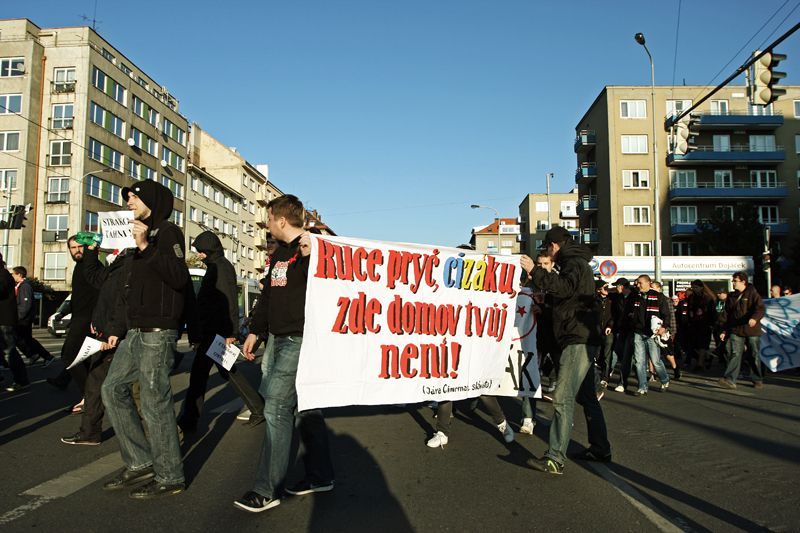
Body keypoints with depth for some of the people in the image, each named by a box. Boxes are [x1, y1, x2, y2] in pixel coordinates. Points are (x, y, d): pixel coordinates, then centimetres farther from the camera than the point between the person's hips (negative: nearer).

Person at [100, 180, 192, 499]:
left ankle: (169, 477, 6)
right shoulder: (141, 233, 19)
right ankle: (139, 463, 19)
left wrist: (146, 247, -27)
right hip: (136, 332, 10)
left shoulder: (167, 232, -8)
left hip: (158, 332, -10)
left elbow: (180, 278, -22)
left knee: (154, 402, -6)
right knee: (113, 389, 11)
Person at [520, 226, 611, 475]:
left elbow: (565, 287, -31)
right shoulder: (576, 263, 22)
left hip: (579, 340, -11)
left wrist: (535, 272, -31)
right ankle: (600, 449, 28)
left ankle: (556, 458, -17)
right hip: (583, 339, 11)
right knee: (587, 397, 17)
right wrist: (538, 280, 26)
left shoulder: (575, 263, -11)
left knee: (563, 398, -15)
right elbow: (565, 290, 30)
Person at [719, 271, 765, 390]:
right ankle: (730, 380, -18)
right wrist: (725, 330, 11)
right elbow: (727, 315, 16)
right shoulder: (731, 297, 12)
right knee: (735, 354, -8)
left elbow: (760, 308, -15)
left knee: (755, 356, 8)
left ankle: (758, 380, 23)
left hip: (752, 331, -3)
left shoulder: (752, 293, -2)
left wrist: (754, 318, -34)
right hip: (736, 331, 3)